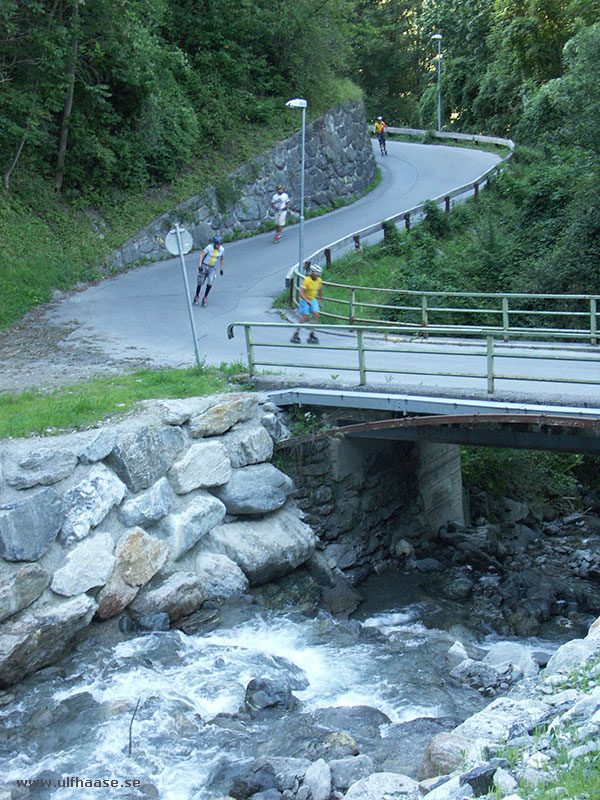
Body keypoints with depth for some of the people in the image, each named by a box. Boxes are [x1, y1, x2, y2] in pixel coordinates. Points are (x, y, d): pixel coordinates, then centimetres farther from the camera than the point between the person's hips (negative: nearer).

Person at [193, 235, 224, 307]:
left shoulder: (222, 249, -10)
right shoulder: (209, 247, -22)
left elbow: (222, 259, 7)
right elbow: (201, 255, -26)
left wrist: (221, 269, 9)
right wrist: (199, 265, -36)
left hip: (212, 268, 2)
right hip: (204, 266, -2)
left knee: (210, 283, -17)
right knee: (200, 283, 5)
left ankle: (205, 298, -2)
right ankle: (196, 296, 30)